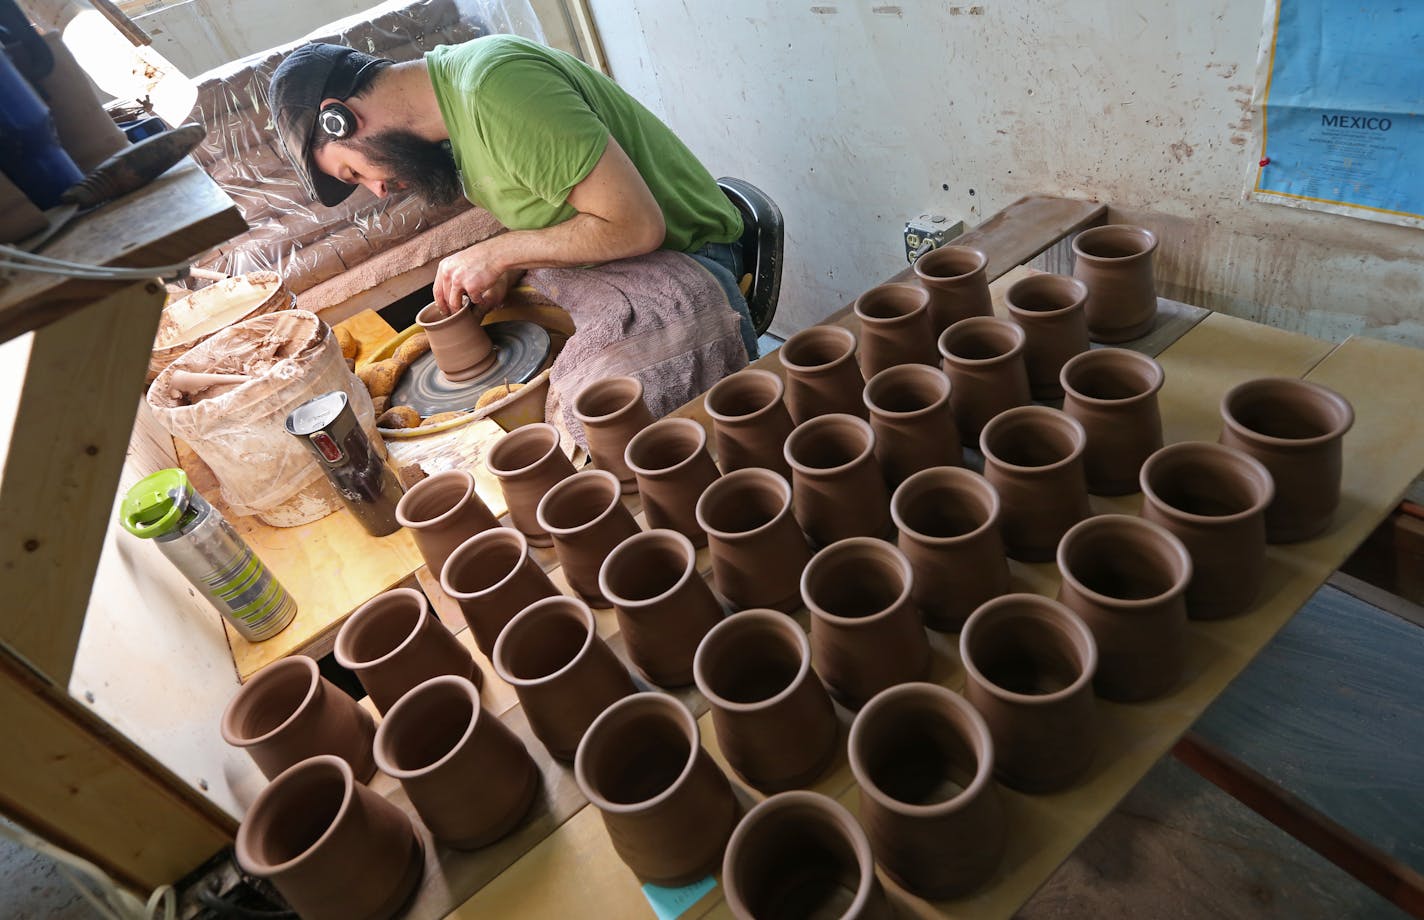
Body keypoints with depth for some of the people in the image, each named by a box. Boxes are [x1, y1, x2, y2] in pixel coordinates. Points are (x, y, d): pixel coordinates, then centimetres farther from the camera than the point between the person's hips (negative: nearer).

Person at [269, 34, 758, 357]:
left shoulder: (493, 87, -25)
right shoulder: (450, 93, 6)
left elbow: (635, 226, -27)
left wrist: (499, 253, -18)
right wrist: (504, 271, -5)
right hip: (599, 264, 9)